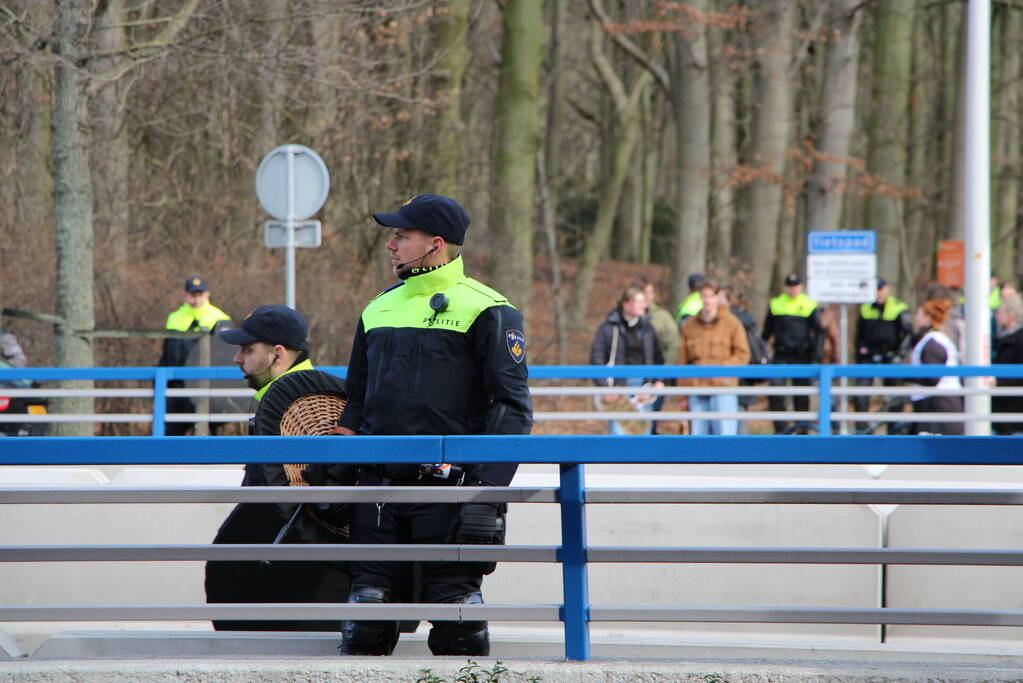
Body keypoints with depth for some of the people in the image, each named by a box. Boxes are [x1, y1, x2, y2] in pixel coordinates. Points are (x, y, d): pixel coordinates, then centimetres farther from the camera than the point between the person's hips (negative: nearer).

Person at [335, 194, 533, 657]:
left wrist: (486, 493, -15)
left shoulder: (486, 312, -2)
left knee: (456, 618, -6)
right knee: (366, 616, 1)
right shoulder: (378, 310, 17)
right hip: (379, 488, 5)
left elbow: (512, 408, -6)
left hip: (447, 488, -5)